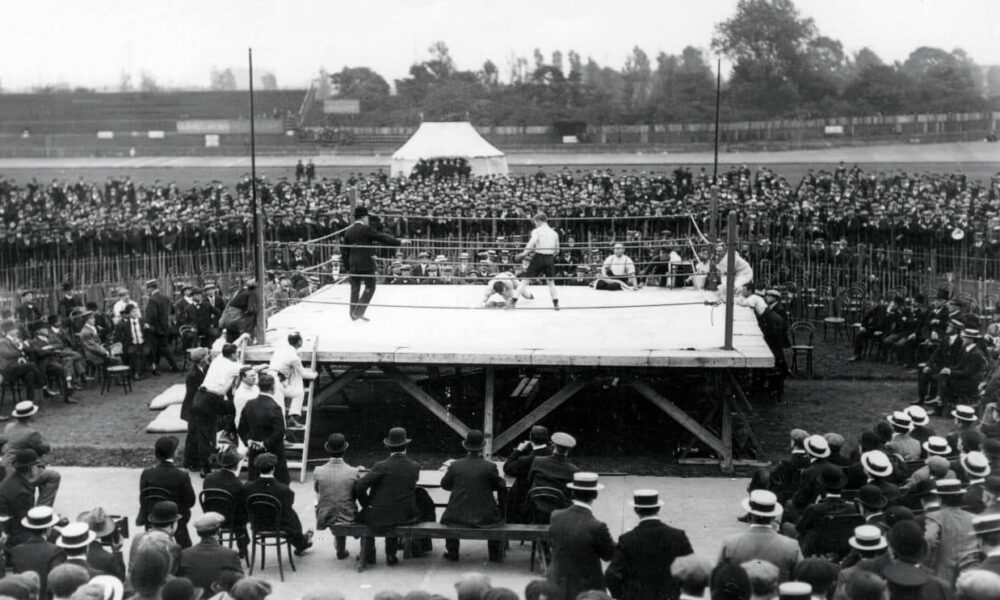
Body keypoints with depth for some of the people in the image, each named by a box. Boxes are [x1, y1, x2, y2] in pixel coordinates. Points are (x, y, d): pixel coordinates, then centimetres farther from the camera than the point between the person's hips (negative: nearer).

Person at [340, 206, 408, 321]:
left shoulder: (348, 232, 9)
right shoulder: (366, 229, -9)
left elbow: (344, 251, 11)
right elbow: (382, 238, -11)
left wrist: (347, 267, 16)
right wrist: (399, 242, -5)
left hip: (353, 265, 6)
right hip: (366, 264, -6)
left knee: (355, 289, 12)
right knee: (370, 287, 3)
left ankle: (354, 314, 16)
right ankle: (358, 312, -4)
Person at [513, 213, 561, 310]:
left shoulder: (537, 231, -3)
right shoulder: (554, 233, 11)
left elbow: (532, 244, -20)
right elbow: (557, 250, 15)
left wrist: (523, 254, -16)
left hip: (538, 257, -3)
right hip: (550, 258, 4)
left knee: (526, 279, 1)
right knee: (550, 281, 17)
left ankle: (513, 301, -1)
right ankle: (556, 304, 13)